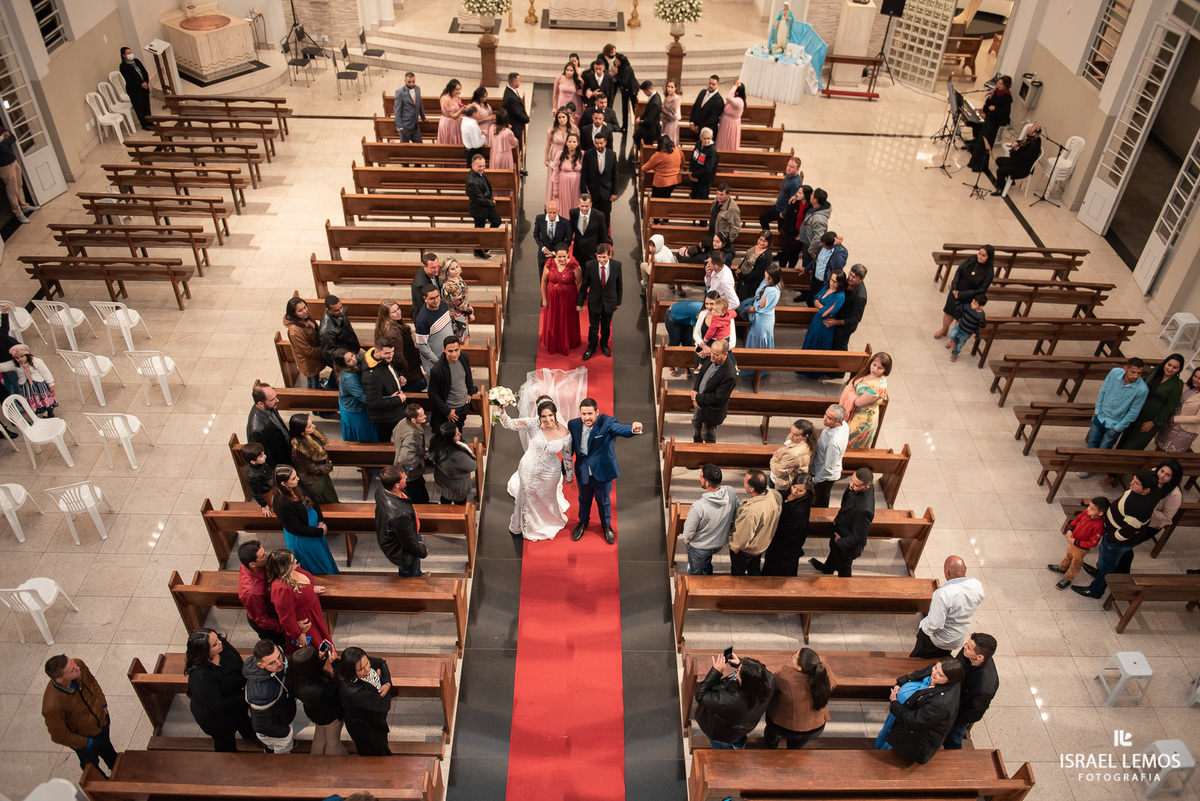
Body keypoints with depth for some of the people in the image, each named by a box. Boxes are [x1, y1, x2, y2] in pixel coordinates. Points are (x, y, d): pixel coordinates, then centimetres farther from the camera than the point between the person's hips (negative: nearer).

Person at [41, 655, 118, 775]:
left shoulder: (79, 665, -31)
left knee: (106, 747, 37)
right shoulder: (52, 706, -45)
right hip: (84, 736, -4)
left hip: (102, 720, 5)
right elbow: (59, 735, -26)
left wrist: (103, 705, 2)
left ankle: (115, 765, 67)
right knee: (91, 763, 29)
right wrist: (85, 742, -14)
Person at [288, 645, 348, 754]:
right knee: (333, 741, 25)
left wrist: (320, 659, -19)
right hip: (331, 716, -6)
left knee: (320, 735, 36)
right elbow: (336, 686, -29)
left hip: (315, 712, 7)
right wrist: (335, 662, -31)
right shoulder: (315, 690, -48)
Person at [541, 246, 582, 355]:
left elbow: (580, 283, -12)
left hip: (568, 298, -2)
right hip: (552, 298, 2)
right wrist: (544, 298, 1)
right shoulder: (550, 264, -12)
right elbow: (544, 281, -1)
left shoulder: (573, 265, -18)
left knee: (568, 322, 15)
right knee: (552, 322, 18)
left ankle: (567, 345, 39)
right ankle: (552, 345, 41)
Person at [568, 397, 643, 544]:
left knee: (604, 500, 19)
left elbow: (620, 429, -44)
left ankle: (606, 525, 48)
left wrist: (634, 429, -67)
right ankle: (583, 522, 54)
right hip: (582, 471, 2)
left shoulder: (607, 423, -24)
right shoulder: (573, 424, -12)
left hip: (602, 471, -2)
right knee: (584, 499, 25)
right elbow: (569, 448, 0)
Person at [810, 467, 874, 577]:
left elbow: (858, 538, -33)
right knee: (833, 551, 38)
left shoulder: (864, 510, -47)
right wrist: (843, 509, -3)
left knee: (843, 568, 25)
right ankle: (827, 569, 69)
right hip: (839, 529, 8)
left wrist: (840, 541, -19)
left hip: (847, 545, -8)